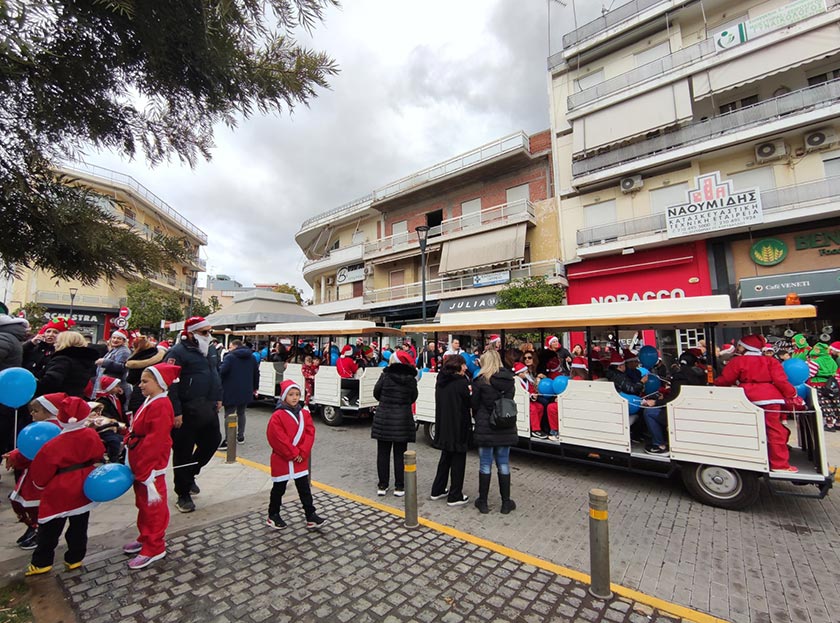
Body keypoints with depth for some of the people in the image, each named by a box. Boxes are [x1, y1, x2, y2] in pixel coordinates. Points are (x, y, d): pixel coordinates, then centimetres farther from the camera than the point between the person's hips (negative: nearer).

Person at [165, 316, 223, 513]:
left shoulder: (209, 350, 12)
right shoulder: (177, 353, -14)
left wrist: (218, 398, 17)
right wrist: (176, 412, -21)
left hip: (208, 410, 8)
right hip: (187, 413, -8)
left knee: (212, 441, 16)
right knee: (183, 452, 5)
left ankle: (189, 475, 39)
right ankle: (183, 495, 20)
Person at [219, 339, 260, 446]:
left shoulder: (230, 357, -9)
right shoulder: (251, 358, 11)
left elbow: (222, 371, -22)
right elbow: (256, 373, 15)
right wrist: (255, 387, 25)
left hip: (232, 391, -6)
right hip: (245, 391, 6)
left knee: (229, 415, 0)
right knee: (241, 413, 19)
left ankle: (228, 440, -2)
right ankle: (240, 437, 24)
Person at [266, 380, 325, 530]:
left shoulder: (305, 413, -1)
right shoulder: (277, 416, -15)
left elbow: (310, 433, -3)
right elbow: (278, 438, -19)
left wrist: (302, 452, -13)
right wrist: (293, 453, -17)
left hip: (301, 459, 4)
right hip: (282, 459, -3)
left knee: (304, 489, 8)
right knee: (279, 489, 15)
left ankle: (311, 516, 15)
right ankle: (273, 515, 33)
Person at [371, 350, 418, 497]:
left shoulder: (385, 375, -7)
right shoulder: (411, 379, -3)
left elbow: (376, 393, 2)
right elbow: (413, 398, 6)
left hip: (383, 418, 0)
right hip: (403, 419, 1)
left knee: (383, 453, 11)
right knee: (400, 454, 9)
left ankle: (382, 485, 18)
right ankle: (399, 487, 14)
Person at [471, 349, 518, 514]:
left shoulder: (481, 380, -11)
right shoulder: (509, 380, 2)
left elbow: (475, 404, -3)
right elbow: (509, 400, 9)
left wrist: (477, 420, 11)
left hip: (486, 428, -4)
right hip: (505, 428, 4)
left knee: (485, 465, 7)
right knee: (504, 465, 13)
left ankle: (483, 502, 19)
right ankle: (506, 503, 23)